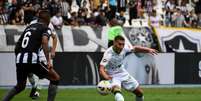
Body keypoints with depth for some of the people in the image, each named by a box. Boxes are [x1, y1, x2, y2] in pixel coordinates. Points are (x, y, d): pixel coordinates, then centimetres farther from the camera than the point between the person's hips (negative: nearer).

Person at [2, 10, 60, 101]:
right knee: (55, 78, 9)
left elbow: (17, 45, 24)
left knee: (20, 86, 27)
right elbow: (44, 42, -14)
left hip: (19, 60, 6)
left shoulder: (29, 27, 24)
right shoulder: (46, 29, 6)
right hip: (32, 60, -6)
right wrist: (48, 61, -17)